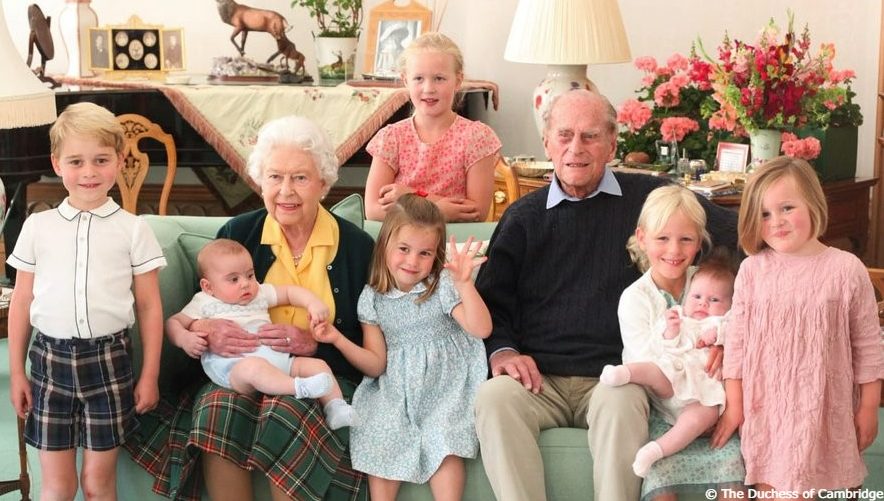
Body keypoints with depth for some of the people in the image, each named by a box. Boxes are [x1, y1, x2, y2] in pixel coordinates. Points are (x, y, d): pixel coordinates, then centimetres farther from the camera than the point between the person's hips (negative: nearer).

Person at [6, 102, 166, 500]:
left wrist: (149, 375, 1)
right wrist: (16, 372, 8)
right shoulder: (38, 227, 4)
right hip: (50, 358, 1)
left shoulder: (133, 230, 0)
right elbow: (21, 303, 9)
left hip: (108, 359, -1)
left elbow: (149, 306, 2)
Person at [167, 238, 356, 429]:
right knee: (253, 366, -41)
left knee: (318, 365, -7)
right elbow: (174, 322, 13)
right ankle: (299, 388, -52)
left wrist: (314, 303, 7)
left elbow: (290, 292, 26)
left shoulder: (260, 293, 24)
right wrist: (186, 340, -10)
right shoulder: (205, 303, 14)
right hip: (232, 365, -6)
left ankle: (335, 408, -16)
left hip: (275, 359, 6)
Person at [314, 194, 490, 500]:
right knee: (381, 437, -20)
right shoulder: (372, 297, 3)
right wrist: (338, 340, -11)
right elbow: (376, 364, 3)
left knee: (443, 442, -24)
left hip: (444, 385, -2)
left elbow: (481, 329, -18)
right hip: (395, 391, 3)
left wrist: (464, 283, -30)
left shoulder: (443, 285, -5)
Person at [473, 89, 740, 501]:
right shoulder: (523, 217, 15)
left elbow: (735, 237, 4)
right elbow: (491, 299, 14)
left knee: (619, 403, -36)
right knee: (494, 397, -30)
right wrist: (501, 351, -7)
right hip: (540, 377, 2)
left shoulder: (647, 197, 7)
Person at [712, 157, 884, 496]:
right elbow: (736, 341, 3)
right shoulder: (752, 270, -3)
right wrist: (733, 406, 5)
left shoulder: (847, 269, -7)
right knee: (769, 487, 7)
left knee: (802, 488, 2)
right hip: (765, 407, 2)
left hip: (822, 408, -1)